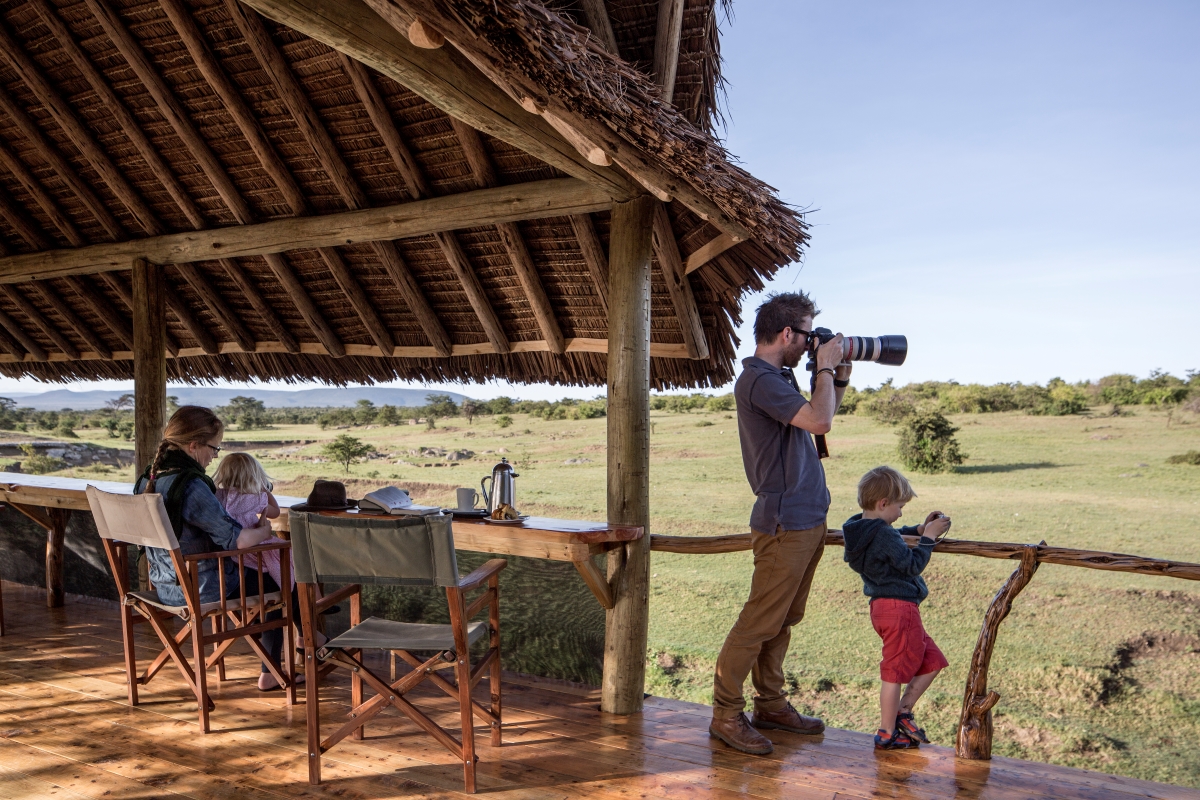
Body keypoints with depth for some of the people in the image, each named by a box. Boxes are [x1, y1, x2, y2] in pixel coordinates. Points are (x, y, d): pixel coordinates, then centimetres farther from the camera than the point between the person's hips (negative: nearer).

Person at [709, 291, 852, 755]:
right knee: (760, 621, -5)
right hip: (784, 521, -10)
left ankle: (770, 704, 25)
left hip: (807, 520, 10)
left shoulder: (779, 378, 16)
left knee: (783, 621, 15)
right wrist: (825, 368, -12)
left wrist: (840, 377, 14)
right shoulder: (758, 379, -16)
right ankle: (726, 714, 4)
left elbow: (821, 417, 27)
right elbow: (820, 421, -26)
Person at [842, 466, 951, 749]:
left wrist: (919, 530, 14)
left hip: (886, 607, 10)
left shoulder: (863, 530, 9)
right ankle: (887, 734, 12)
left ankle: (901, 713, 24)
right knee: (896, 671, 1)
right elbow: (912, 565, -18)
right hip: (898, 607, -10)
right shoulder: (883, 534, -21)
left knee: (932, 661, 20)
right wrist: (928, 537, -8)